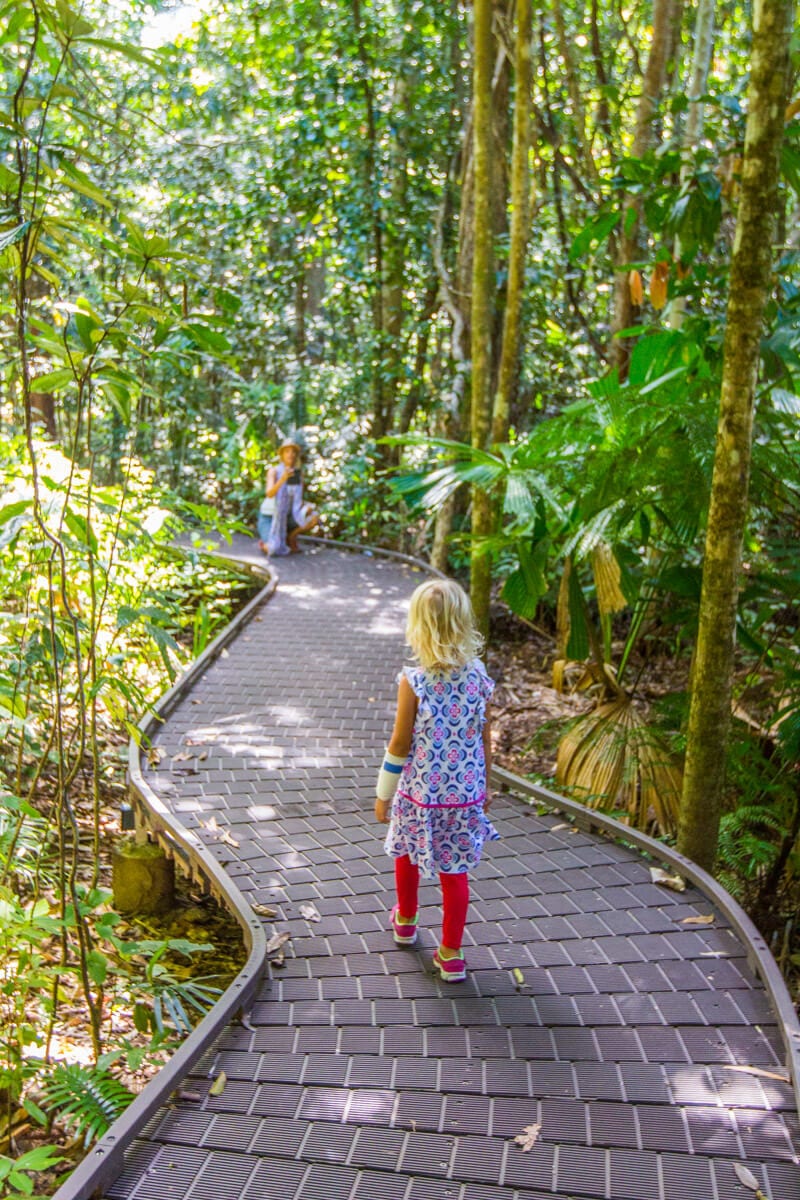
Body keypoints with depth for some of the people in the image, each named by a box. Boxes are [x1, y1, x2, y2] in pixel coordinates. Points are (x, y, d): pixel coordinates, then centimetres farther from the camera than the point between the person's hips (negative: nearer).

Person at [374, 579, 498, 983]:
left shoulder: (413, 682, -20)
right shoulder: (478, 677, -8)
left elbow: (400, 744, -13)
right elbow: (485, 739, 1)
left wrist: (383, 793, 0)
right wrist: (484, 784, 16)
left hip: (419, 793, -2)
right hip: (466, 795, 2)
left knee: (406, 853, 24)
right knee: (454, 871, 13)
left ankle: (405, 922, 47)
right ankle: (451, 955, 21)